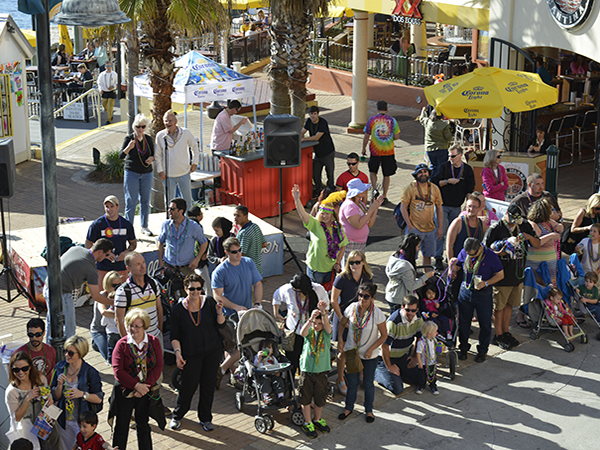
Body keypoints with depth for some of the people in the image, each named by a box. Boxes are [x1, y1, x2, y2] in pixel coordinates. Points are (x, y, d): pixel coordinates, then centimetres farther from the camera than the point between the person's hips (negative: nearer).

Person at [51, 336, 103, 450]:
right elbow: (55, 397, 1)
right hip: (64, 421, 4)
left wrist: (82, 394, -23)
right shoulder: (60, 367, -3)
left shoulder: (90, 372, -14)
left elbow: (99, 399, -10)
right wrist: (60, 385, -17)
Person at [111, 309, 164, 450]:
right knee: (121, 427, 7)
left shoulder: (153, 342, -1)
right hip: (125, 390, -2)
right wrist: (136, 386, -19)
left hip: (146, 391, 2)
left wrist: (146, 386, -14)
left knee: (143, 426, 14)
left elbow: (158, 367, -4)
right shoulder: (122, 344, -8)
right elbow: (118, 370, -14)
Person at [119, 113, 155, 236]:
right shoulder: (129, 138, -7)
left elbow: (154, 155, 14)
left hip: (147, 174, 4)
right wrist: (128, 148, -34)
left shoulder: (148, 139, 5)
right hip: (132, 173, -4)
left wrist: (151, 158, -10)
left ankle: (144, 227, 20)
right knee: (131, 202, -4)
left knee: (145, 201, 9)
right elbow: (121, 156, -15)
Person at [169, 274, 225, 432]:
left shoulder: (209, 302, -1)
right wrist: (178, 352, -11)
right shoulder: (179, 309, -4)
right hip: (191, 354, -2)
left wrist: (219, 312, -17)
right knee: (188, 386, -2)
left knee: (208, 385, 8)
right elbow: (174, 336, 0)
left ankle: (205, 418, 25)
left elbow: (220, 325, 1)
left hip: (212, 351, 2)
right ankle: (177, 416, 21)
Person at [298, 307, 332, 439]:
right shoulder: (309, 331, -5)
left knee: (320, 398, 13)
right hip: (306, 370, -1)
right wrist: (311, 319, -46)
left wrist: (323, 312, -47)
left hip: (321, 371, 1)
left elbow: (327, 325, -27)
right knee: (306, 398, 7)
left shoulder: (326, 332, -4)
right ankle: (307, 423, 22)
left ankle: (317, 420, 35)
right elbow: (303, 333, -29)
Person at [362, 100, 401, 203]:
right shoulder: (392, 120, -3)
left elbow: (366, 137, -1)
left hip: (375, 151, 0)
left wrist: (363, 149, 11)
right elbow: (397, 137, -3)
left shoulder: (371, 120, -4)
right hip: (388, 151, 1)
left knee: (372, 171, 20)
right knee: (386, 175, 10)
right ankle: (384, 197, 13)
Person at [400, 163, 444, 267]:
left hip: (430, 229, 4)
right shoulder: (410, 188, -7)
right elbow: (403, 207, -6)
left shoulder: (434, 188, 4)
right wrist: (409, 226, -12)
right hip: (414, 228, -4)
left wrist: (440, 227, 7)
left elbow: (439, 208, 11)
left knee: (428, 255, 10)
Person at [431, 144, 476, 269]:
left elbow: (469, 189, 5)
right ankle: (438, 258, -2)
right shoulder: (444, 167, -2)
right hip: (442, 204, -2)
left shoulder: (468, 169, 2)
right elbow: (435, 182, -3)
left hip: (457, 207, 2)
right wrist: (448, 181, -17)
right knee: (441, 231, -8)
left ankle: (451, 256, 21)